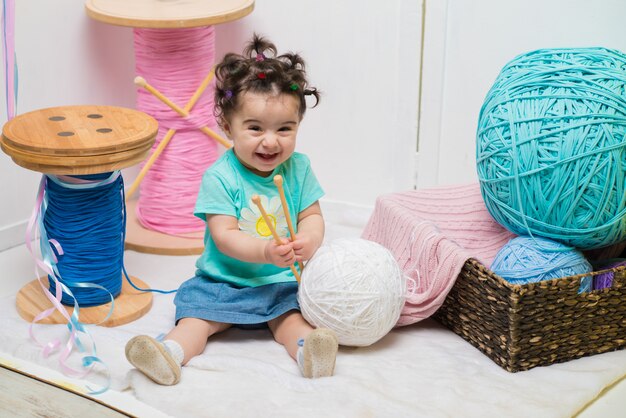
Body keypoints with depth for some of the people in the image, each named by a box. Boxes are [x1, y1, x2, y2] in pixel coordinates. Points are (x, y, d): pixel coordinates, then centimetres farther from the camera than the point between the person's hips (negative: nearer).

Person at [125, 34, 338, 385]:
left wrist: (308, 241, -23)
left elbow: (312, 217, 2)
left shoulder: (298, 168, -1)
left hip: (282, 280, 2)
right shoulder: (220, 177, -14)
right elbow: (225, 236, -18)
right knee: (197, 313, -22)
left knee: (291, 313, -23)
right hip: (224, 280, -2)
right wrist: (266, 251, -34)